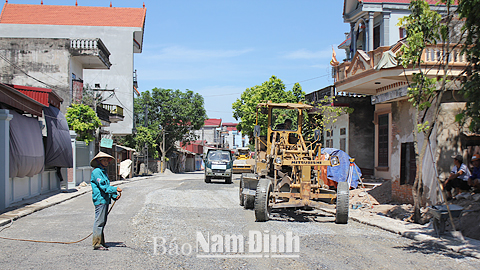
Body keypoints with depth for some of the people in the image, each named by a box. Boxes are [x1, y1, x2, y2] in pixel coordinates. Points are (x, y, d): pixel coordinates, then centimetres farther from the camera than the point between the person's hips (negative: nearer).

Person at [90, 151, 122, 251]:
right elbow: (102, 186, -18)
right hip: (100, 200, -10)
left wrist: (114, 196, 10)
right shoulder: (96, 172, -10)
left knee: (103, 222, 13)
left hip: (105, 200, 10)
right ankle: (97, 244, -4)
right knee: (99, 222, -8)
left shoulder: (104, 172, 20)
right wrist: (115, 189, -22)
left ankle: (101, 242, 20)